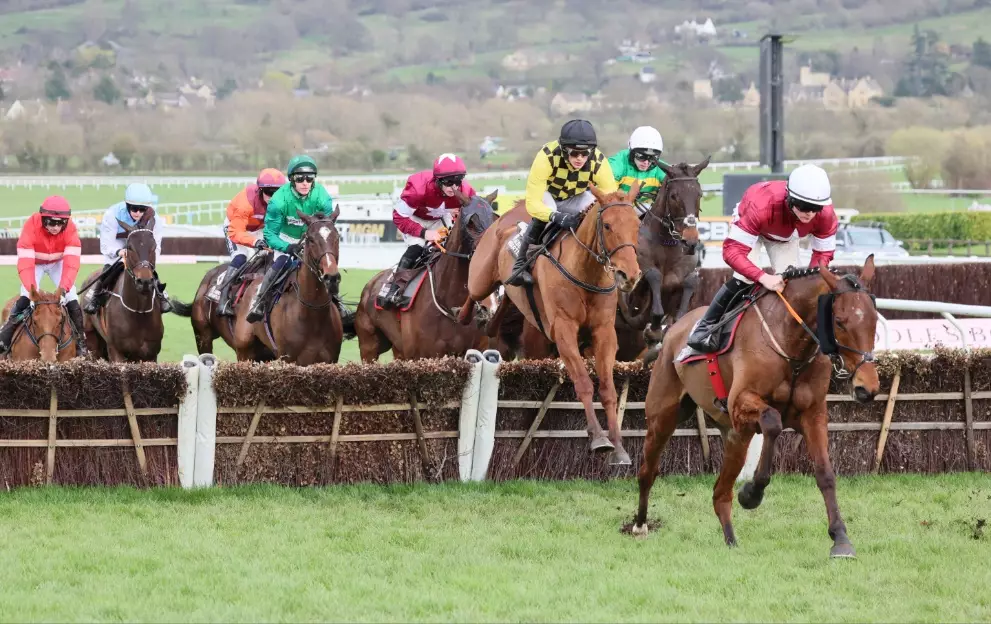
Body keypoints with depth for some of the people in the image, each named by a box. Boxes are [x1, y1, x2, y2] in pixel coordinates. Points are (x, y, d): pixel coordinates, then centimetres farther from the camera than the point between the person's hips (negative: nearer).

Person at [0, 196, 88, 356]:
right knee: (25, 298, -21)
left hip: (58, 263, 1)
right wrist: (32, 289, -52)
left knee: (71, 300, -12)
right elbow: (25, 263, -41)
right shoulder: (31, 226, -37)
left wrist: (63, 288, -51)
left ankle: (80, 343, 2)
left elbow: (72, 263, -38)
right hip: (35, 263, -1)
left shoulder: (70, 228, -33)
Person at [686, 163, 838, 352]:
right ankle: (705, 328, -11)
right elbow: (732, 251, -49)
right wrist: (764, 277, -62)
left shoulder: (825, 214, -36)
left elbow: (824, 252, -19)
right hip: (749, 224, -4)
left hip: (786, 237, 4)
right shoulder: (762, 205, -49)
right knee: (743, 278, -23)